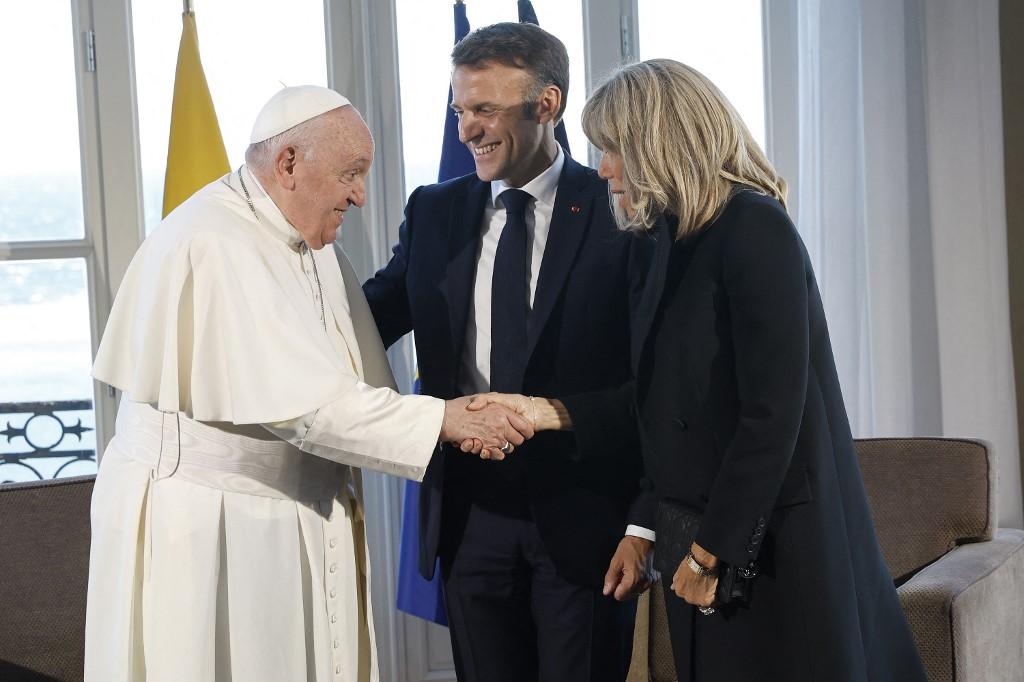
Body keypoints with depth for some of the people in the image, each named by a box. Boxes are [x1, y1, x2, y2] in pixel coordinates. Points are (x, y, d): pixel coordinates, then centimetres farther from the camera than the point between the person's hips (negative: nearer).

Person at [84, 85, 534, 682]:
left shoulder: (310, 241, 10)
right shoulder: (216, 245, -21)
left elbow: (362, 380, 10)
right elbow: (300, 401, -26)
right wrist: (443, 419, -22)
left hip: (302, 520, 9)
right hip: (202, 535, -9)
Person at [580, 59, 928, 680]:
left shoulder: (754, 228, -14)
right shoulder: (677, 238, 11)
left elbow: (773, 409, -19)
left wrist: (710, 551, -17)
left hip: (770, 540, -8)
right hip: (707, 539, 8)